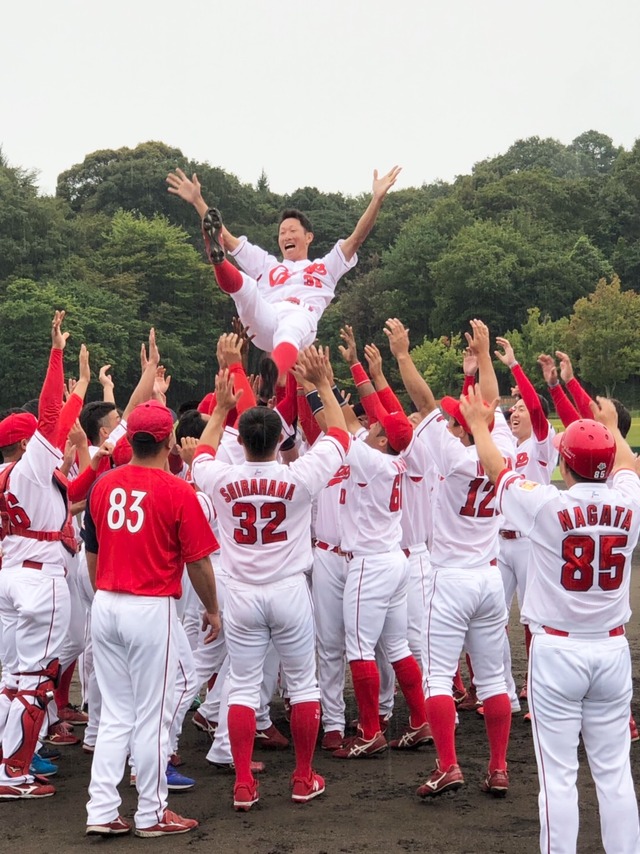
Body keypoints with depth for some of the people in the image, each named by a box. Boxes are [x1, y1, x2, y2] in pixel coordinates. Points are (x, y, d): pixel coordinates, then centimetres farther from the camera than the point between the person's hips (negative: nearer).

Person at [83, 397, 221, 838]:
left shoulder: (103, 485, 4)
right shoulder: (178, 491, -11)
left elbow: (92, 552, 13)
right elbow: (199, 561, -7)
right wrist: (213, 610, 8)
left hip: (105, 605, 5)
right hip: (152, 609, -5)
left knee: (114, 713, 14)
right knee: (152, 715, 5)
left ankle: (102, 812, 14)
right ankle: (152, 814, 15)